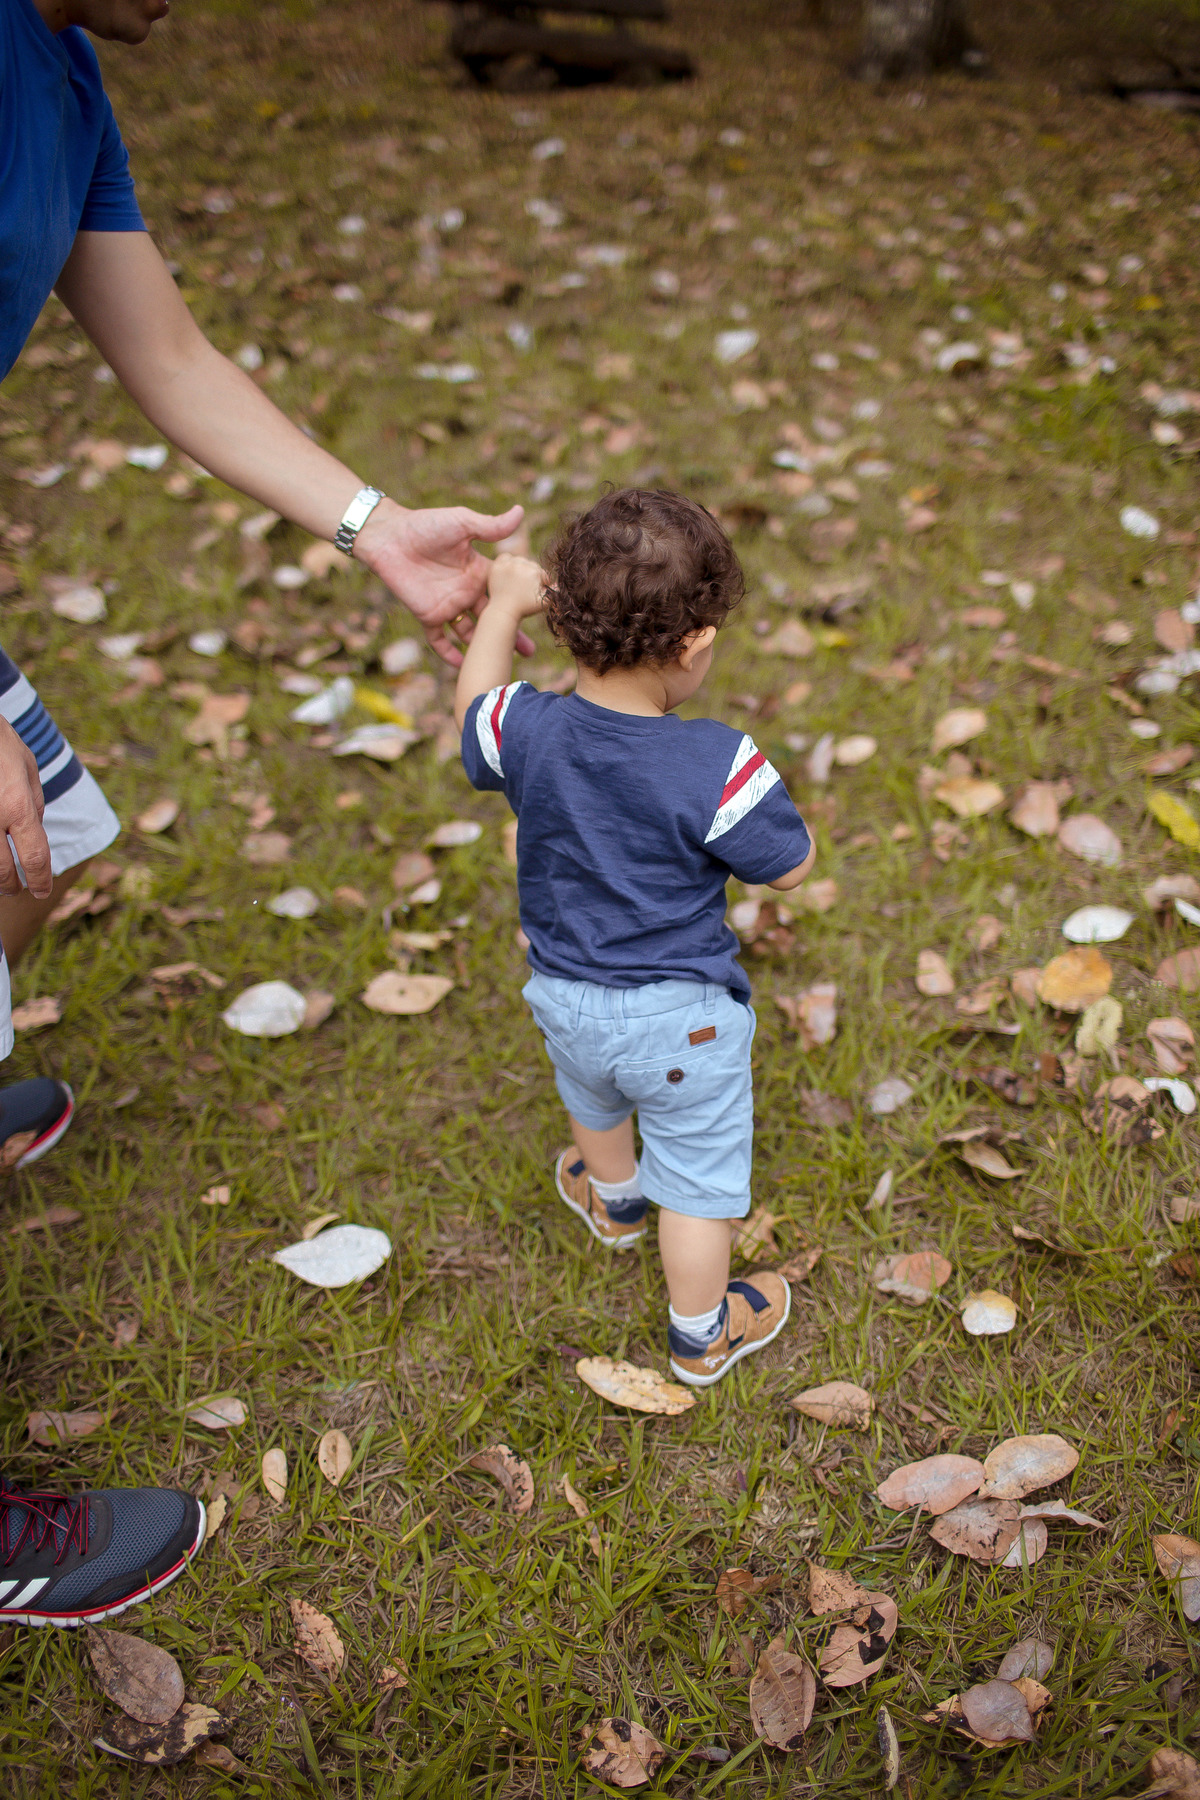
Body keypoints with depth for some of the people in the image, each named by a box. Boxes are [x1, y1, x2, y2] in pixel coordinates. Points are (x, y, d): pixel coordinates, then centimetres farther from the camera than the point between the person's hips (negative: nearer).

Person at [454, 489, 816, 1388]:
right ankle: (702, 1336, 38)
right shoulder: (719, 768, -29)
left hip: (565, 998, 5)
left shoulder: (527, 731, -18)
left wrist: (505, 606, 16)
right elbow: (791, 866, -14)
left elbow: (473, 707, 7)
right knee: (699, 1178, 17)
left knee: (593, 1099, 37)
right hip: (680, 1019, -5)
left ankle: (612, 1198, 67)